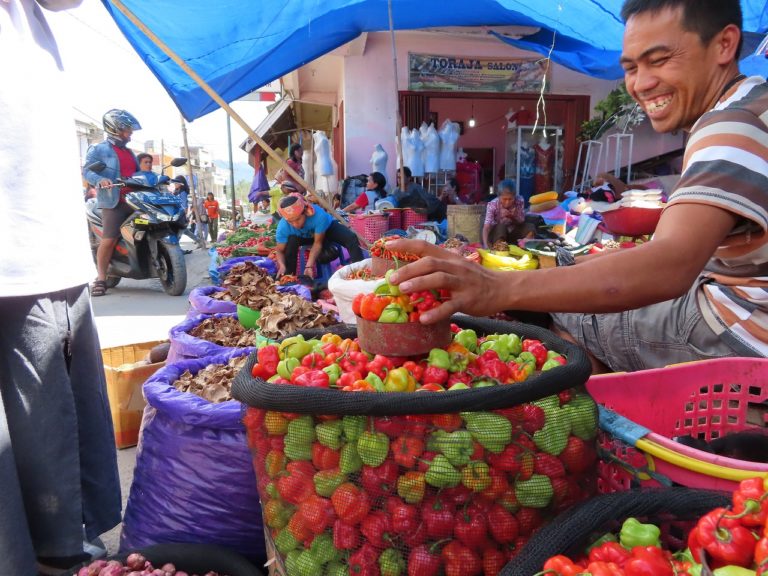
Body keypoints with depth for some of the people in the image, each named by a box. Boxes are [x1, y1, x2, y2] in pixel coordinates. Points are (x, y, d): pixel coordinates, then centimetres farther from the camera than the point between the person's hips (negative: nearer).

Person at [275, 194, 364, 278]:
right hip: (304, 236, 2)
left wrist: (309, 266, -43)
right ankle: (289, 276, -12)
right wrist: (282, 266, -45)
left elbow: (318, 243, -34)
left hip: (327, 228, -2)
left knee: (351, 238, -26)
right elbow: (280, 251, -24)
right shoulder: (283, 227, -35)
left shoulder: (319, 215, -44)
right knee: (291, 241, -30)